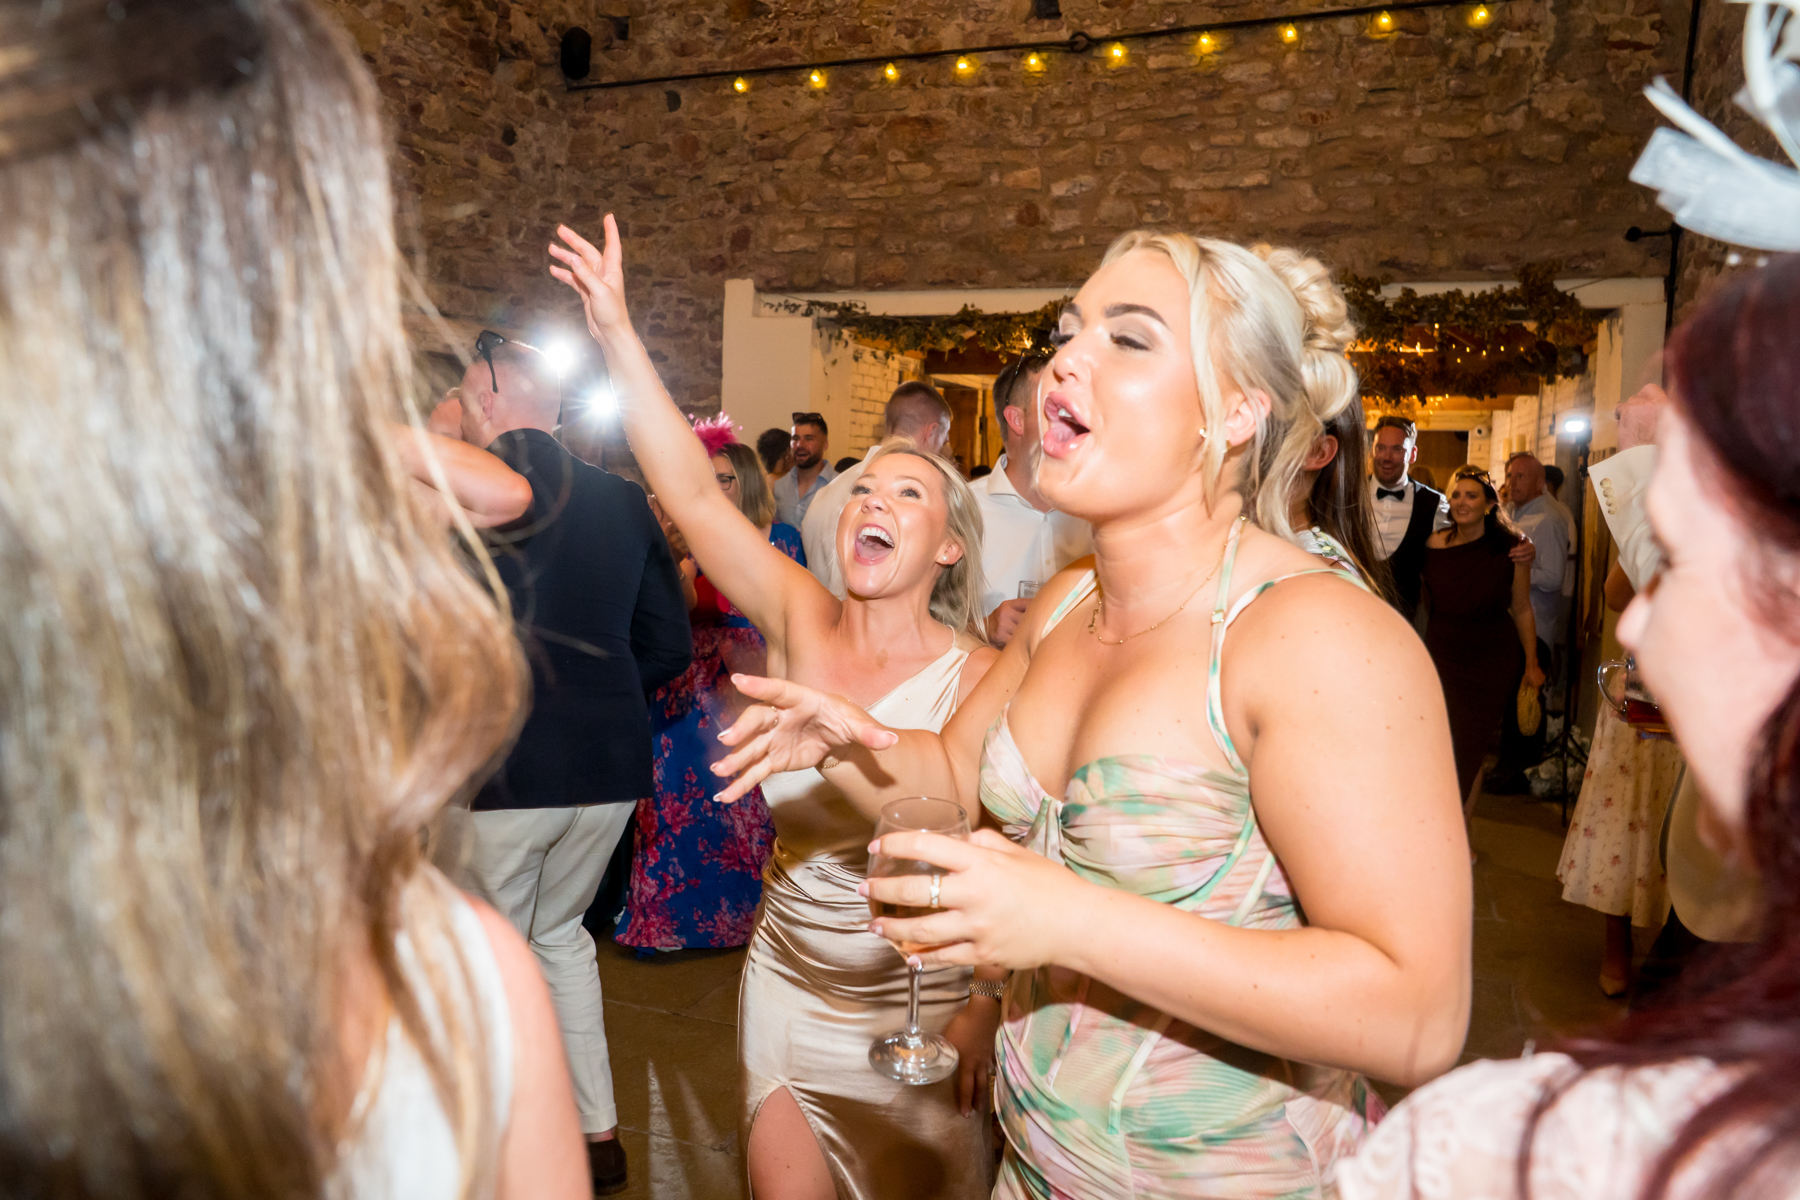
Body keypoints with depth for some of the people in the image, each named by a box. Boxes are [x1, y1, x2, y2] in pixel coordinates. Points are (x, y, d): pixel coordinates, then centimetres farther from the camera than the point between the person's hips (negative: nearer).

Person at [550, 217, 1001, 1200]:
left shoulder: (979, 679, -16)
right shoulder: (803, 624, -8)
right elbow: (694, 496, -17)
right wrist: (616, 334, -23)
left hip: (919, 1017, -3)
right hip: (787, 992, 3)